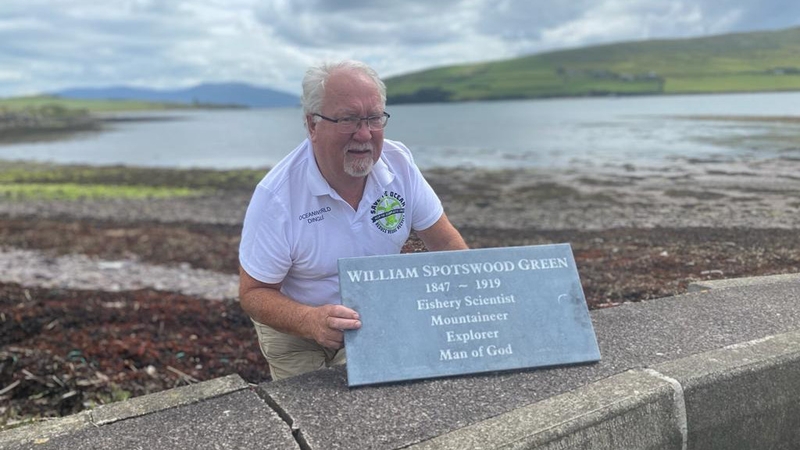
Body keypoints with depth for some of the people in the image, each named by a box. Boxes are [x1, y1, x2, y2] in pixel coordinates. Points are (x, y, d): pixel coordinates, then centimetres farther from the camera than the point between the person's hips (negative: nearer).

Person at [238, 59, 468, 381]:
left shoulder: (399, 162, -15)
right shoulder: (275, 196, -27)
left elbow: (445, 242, -6)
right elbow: (254, 293, -21)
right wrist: (311, 321, -41)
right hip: (295, 330, -3)